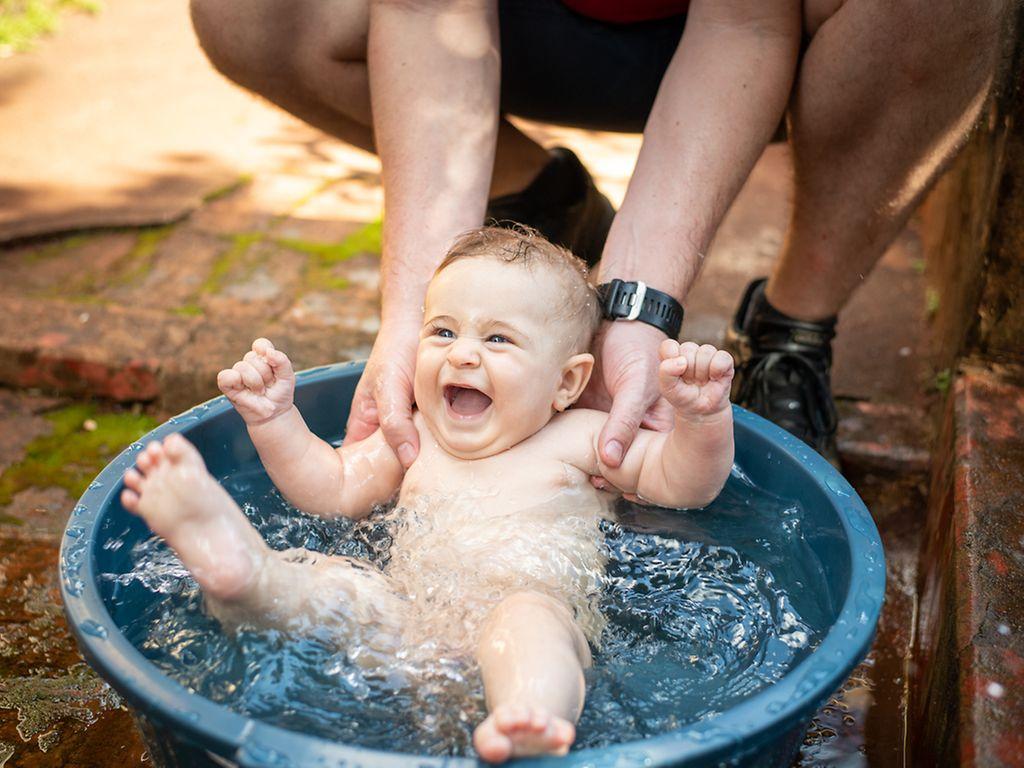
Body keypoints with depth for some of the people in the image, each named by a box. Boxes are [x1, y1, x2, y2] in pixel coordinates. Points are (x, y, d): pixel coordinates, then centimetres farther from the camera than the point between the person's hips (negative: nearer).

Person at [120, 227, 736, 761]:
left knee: (524, 617, -37)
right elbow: (335, 487, 29)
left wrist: (702, 416, -7)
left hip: (546, 613, -4)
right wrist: (276, 418, 17)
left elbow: (681, 482, 12)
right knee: (326, 579, -19)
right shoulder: (414, 441, 22)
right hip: (405, 623, 4)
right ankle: (236, 562, -49)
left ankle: (528, 716, -65)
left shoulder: (577, 439, 13)